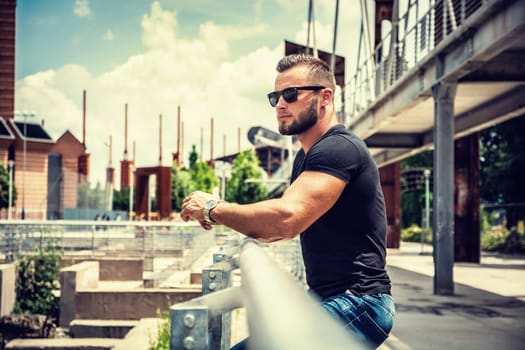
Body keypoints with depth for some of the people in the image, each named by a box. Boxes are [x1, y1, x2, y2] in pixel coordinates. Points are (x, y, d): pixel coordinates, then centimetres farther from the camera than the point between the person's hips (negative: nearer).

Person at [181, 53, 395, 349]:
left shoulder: (339, 148, -16)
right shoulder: (306, 156, 18)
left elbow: (286, 219, -30)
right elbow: (280, 231, 27)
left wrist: (213, 208, -16)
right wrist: (223, 215, 9)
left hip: (359, 304, -11)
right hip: (331, 301, 11)